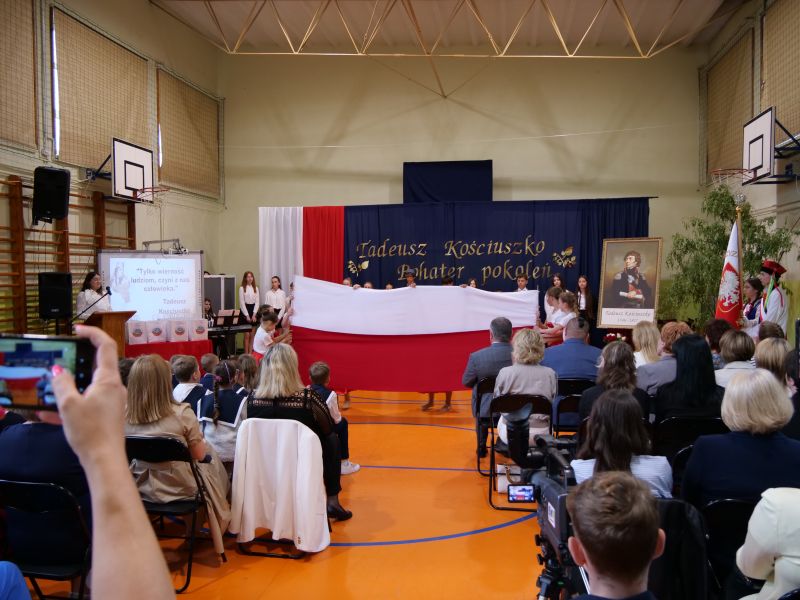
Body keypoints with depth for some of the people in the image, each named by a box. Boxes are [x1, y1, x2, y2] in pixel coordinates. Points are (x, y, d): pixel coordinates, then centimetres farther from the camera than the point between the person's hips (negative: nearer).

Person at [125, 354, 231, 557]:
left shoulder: (123, 415, -13)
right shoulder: (182, 413, -24)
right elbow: (199, 455, -11)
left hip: (141, 486, 4)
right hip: (178, 488, -4)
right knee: (212, 461, 26)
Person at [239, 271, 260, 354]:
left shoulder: (256, 288, 8)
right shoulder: (242, 288, -3)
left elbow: (257, 302, 5)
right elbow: (242, 303, -6)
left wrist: (254, 314, -6)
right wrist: (247, 315, -11)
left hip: (253, 311, 4)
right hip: (245, 311, -4)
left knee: (252, 335, 5)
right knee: (247, 335, -4)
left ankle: (250, 353, 10)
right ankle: (246, 353, 3)